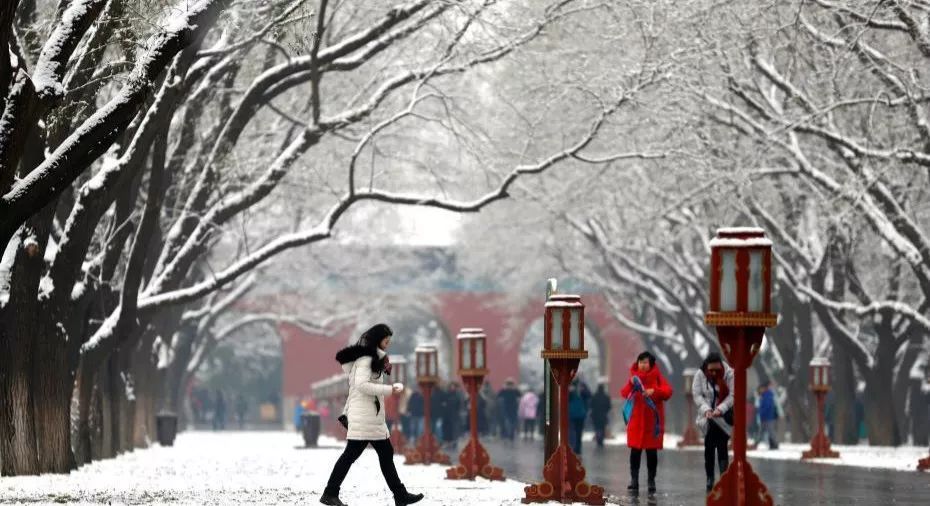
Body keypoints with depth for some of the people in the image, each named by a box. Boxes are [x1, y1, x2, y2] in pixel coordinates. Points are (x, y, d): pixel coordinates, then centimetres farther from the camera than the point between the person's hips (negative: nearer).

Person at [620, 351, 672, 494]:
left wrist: (654, 391, -27)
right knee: (635, 450, -1)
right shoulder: (634, 377, 6)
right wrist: (631, 385, -18)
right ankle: (634, 480, 4)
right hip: (636, 419, 2)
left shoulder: (657, 376, -1)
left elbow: (668, 391, -12)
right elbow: (624, 393, 0)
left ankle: (651, 481, 9)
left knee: (652, 451, 2)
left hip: (652, 420, -2)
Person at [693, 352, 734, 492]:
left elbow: (732, 395, -13)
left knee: (722, 446, -9)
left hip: (724, 417, -2)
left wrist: (720, 409, -25)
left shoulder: (729, 374, -11)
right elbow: (697, 395, -6)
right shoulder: (700, 375, -5)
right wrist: (706, 409, -22)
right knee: (709, 446, 5)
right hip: (708, 417, 2)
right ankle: (710, 479, 12)